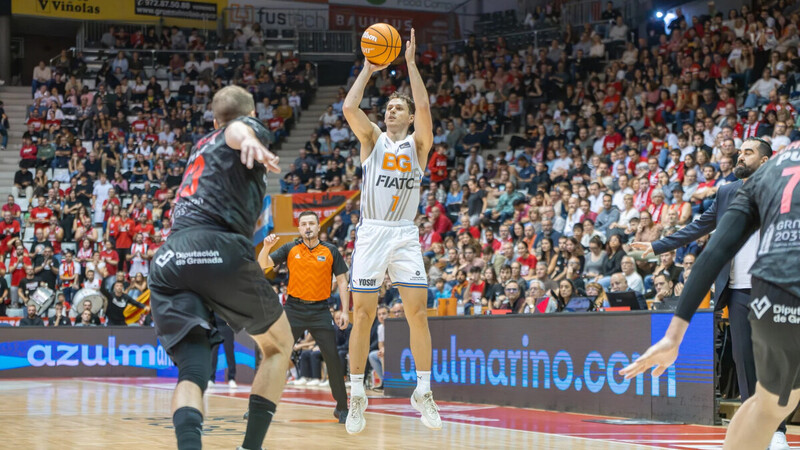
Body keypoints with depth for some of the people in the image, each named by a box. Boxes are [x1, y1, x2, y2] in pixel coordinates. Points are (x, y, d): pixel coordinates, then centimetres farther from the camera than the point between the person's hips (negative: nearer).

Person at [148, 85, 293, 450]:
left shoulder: (203, 145, 33)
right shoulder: (250, 127, 14)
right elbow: (237, 130, -11)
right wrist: (250, 141, -34)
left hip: (167, 260, 5)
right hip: (218, 249, -5)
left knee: (192, 373, -3)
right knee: (279, 347, 17)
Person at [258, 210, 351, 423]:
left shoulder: (331, 251, 3)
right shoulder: (290, 249, 3)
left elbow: (342, 281, 5)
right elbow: (263, 265, -2)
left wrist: (345, 311, -3)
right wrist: (266, 247, -23)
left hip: (320, 311, 0)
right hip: (294, 308, 0)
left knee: (333, 358, -4)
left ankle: (342, 407, 8)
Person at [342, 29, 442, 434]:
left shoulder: (418, 144, 7)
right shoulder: (372, 139, 8)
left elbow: (424, 107, -11)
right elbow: (349, 108, -9)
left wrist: (411, 63, -10)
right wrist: (368, 69, -4)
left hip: (405, 236, 0)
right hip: (371, 233, 0)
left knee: (417, 312, -4)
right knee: (363, 314, -2)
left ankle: (423, 392, 6)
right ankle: (356, 394, 7)